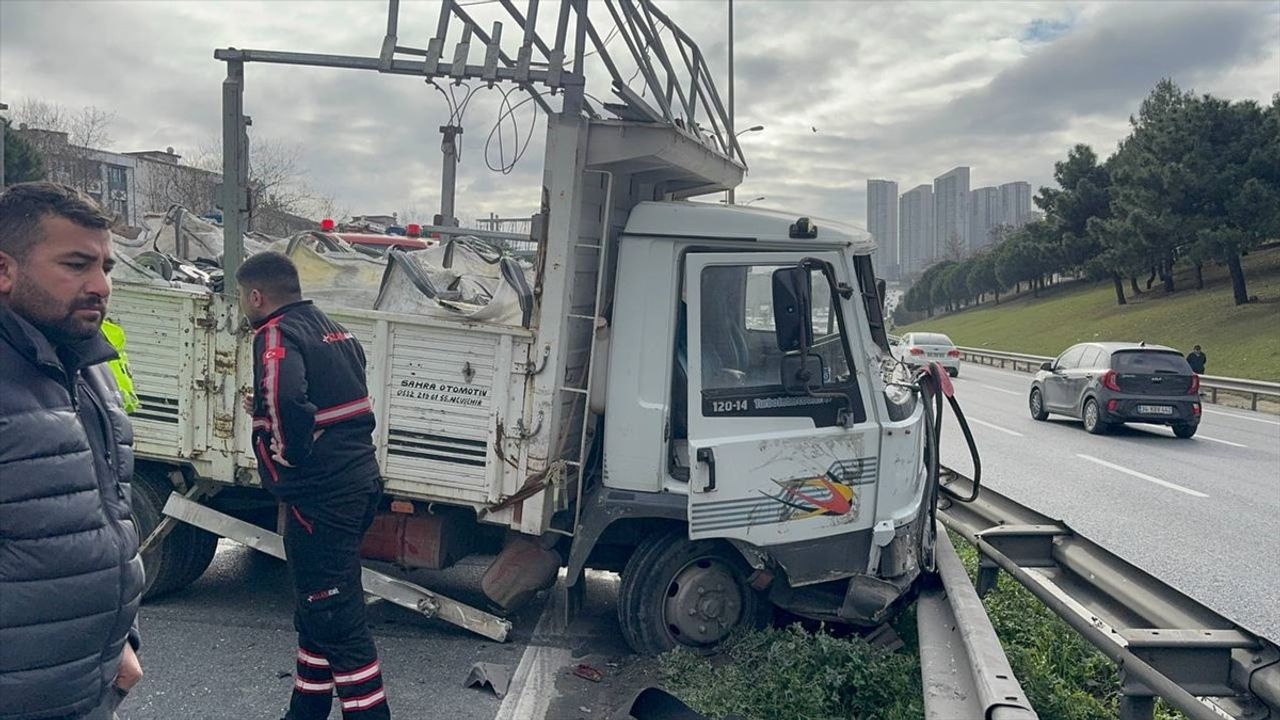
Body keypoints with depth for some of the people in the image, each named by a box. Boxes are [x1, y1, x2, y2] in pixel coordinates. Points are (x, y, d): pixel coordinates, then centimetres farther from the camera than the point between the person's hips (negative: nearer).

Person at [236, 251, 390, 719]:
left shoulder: (276, 334, -12)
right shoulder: (334, 331, 16)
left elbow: (282, 399, -31)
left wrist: (285, 458, -15)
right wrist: (265, 411, 16)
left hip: (320, 496, -10)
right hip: (359, 483, 10)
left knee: (337, 620, -2)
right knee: (316, 611, 20)